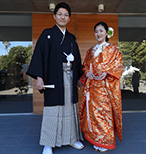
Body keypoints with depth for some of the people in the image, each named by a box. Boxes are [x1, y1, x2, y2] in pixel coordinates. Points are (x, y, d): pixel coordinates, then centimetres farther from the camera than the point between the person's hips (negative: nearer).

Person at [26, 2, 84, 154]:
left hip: (70, 79, 5)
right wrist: (39, 77, -17)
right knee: (53, 108, 0)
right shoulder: (47, 34, 2)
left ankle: (72, 138, 27)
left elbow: (77, 58, 18)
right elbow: (39, 55, -7)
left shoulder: (71, 37, 16)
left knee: (70, 107, 10)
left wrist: (79, 78, 13)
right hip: (54, 78, -4)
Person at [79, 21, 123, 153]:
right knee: (92, 110, 7)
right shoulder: (91, 50, 17)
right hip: (92, 85, 4)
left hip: (105, 85, -4)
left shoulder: (113, 49, 5)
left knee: (104, 110, -3)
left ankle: (105, 142, 14)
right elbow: (85, 65, 17)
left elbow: (118, 66, -3)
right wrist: (87, 72, -4)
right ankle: (95, 139, 24)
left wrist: (106, 73, -18)